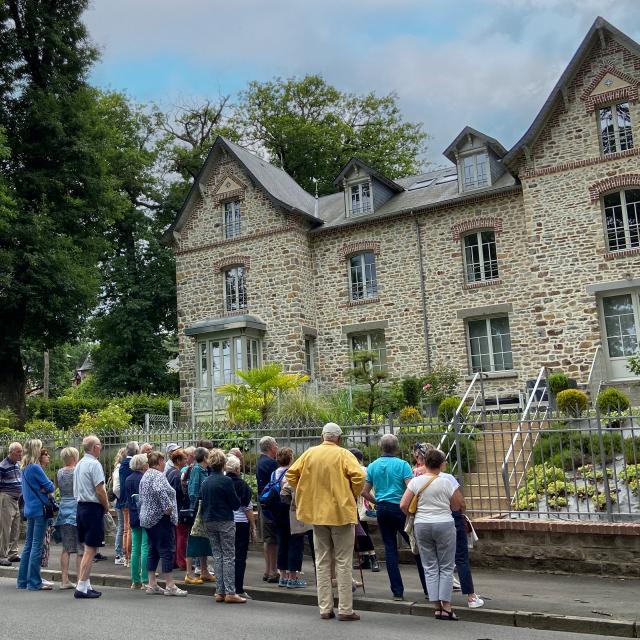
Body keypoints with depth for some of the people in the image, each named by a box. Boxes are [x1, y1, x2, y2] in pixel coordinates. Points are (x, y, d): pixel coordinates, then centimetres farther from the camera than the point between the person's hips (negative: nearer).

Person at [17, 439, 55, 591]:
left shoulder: (25, 468, 12)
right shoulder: (35, 468, -16)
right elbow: (50, 487, -13)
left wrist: (43, 489, 0)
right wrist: (47, 489, 7)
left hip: (29, 509, 9)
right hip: (39, 509, -9)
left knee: (28, 544, 14)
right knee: (37, 546, -5)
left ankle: (23, 580, 19)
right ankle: (34, 583, -1)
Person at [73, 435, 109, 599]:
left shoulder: (79, 464, 13)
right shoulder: (94, 464, -15)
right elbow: (100, 490, -19)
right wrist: (106, 506, -3)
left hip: (81, 506, 9)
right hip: (93, 508, -9)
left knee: (88, 548, 15)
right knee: (91, 549, -4)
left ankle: (86, 585, 18)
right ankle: (81, 588, -3)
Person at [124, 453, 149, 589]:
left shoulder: (128, 479, 9)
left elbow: (127, 500, 15)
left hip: (133, 517, 7)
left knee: (135, 548, 10)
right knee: (145, 548, -4)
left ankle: (135, 581, 15)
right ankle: (145, 581, -2)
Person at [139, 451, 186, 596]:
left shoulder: (145, 476, 16)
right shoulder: (158, 475, -14)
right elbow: (160, 490, -33)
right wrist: (167, 507, -24)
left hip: (147, 518, 10)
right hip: (160, 518, -10)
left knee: (153, 551, 12)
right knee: (167, 551, -6)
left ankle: (152, 585, 14)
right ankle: (170, 586, -4)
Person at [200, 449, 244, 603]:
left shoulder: (205, 482, 5)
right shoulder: (226, 481, -14)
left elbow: (202, 502, 12)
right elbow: (236, 504, -11)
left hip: (209, 521, 6)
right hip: (225, 521, -6)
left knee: (217, 556, 11)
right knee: (229, 556, -1)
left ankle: (220, 592, 12)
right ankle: (230, 592, -3)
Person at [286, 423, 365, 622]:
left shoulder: (309, 453, 2)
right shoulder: (343, 454, -9)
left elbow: (291, 474, 3)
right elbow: (358, 476, -21)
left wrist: (308, 492, 11)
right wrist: (353, 496, -4)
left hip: (317, 513, 4)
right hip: (340, 512, -4)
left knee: (322, 562, 13)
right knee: (343, 562, 5)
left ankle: (325, 608, 16)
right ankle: (345, 610, 7)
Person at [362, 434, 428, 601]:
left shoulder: (372, 466, 5)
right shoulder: (402, 465, -7)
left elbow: (364, 492, 5)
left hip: (382, 510, 4)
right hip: (400, 508, -4)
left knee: (390, 548, 8)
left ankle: (397, 591, 9)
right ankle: (428, 588, 12)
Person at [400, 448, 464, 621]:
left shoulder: (416, 481, -3)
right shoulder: (446, 482, -8)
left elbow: (403, 505, -5)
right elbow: (458, 506, 0)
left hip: (422, 526, 3)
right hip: (444, 525, -2)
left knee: (430, 567, 10)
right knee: (446, 567, 7)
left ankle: (437, 607, 11)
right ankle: (446, 606, 5)